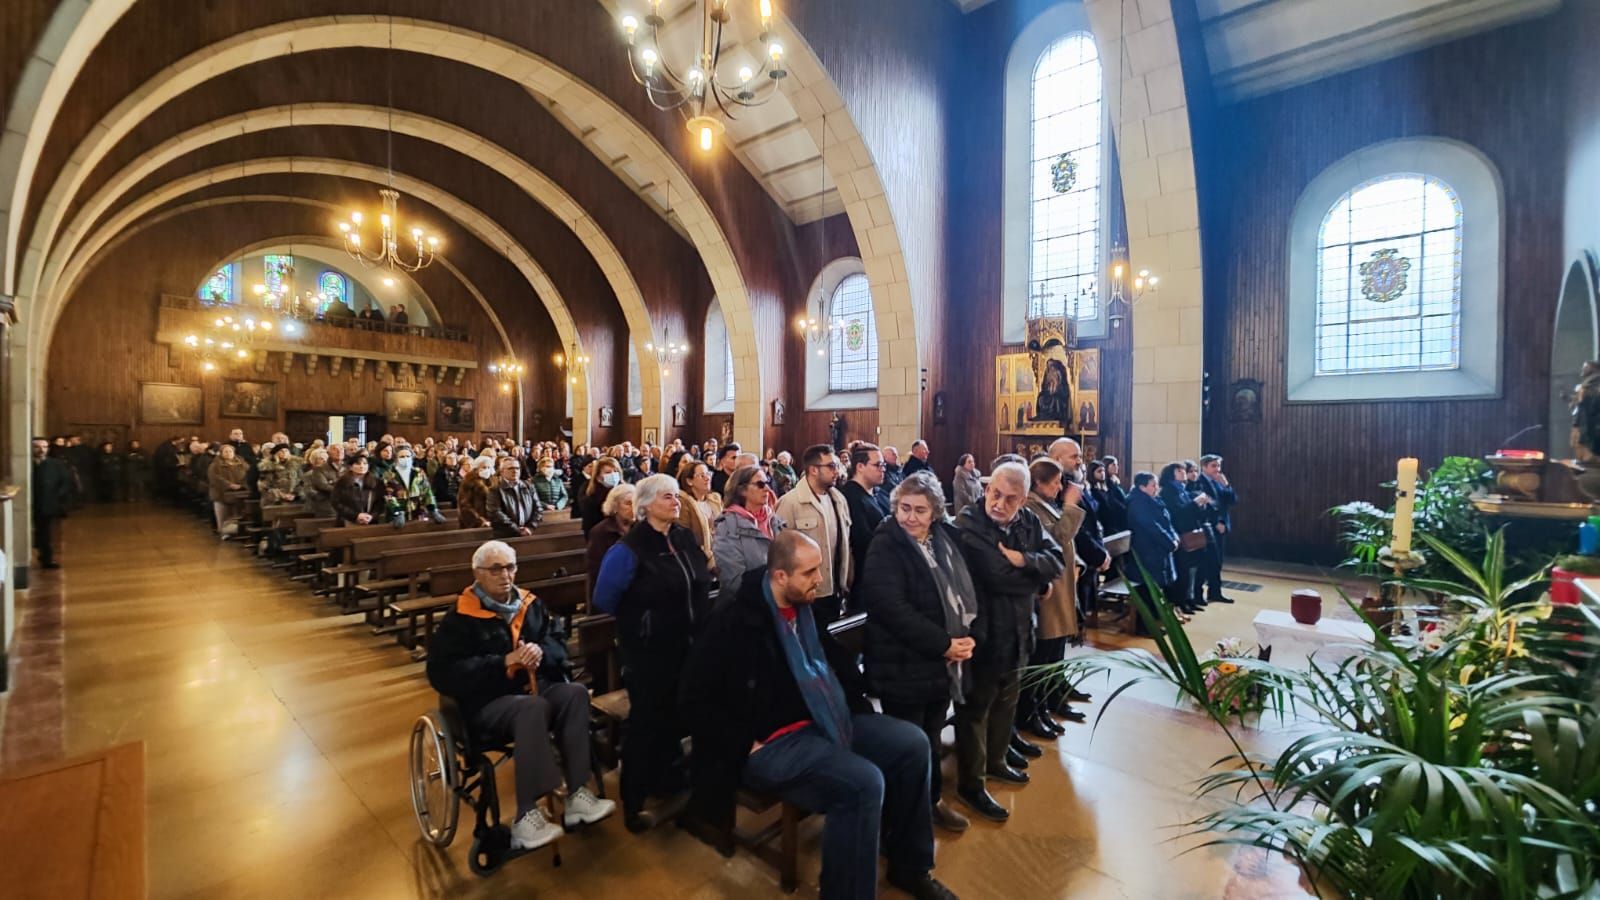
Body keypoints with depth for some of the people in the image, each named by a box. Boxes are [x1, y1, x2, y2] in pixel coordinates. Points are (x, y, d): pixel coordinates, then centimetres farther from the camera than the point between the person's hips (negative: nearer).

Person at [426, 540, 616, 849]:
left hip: (539, 687, 5)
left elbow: (559, 641, 13)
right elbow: (443, 673, -10)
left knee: (576, 693, -27)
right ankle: (525, 817, -32)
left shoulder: (531, 604, 13)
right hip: (489, 700, -5)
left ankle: (577, 795, -25)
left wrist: (541, 651, -13)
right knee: (533, 707, -37)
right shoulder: (460, 618, -2)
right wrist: (504, 663, -19)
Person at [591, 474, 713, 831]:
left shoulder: (685, 538, 2)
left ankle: (669, 780, 42)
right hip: (650, 652, -6)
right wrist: (637, 621, -2)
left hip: (690, 646, 6)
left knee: (678, 716, 20)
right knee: (647, 721, 8)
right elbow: (604, 599, -12)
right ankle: (634, 802, 26)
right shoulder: (630, 548, -18)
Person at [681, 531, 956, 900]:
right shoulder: (737, 622, -19)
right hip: (772, 741, -8)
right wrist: (746, 743, -17)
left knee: (912, 745, 0)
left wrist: (856, 701, 8)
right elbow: (696, 698, -17)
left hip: (823, 720, 9)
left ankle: (909, 866, 18)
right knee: (864, 783, -29)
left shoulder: (805, 607, 6)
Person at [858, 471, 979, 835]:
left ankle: (932, 799, 42)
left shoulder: (947, 540, 6)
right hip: (904, 665, -6)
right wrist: (943, 644, -20)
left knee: (931, 737, 21)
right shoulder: (885, 548, -14)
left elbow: (968, 593, 9)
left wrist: (966, 637, -7)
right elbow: (892, 609, -23)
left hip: (944, 663, 6)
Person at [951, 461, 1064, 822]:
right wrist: (1036, 578, -14)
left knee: (1006, 701, 25)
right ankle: (970, 784, 21)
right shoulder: (967, 525, -22)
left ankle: (995, 760, 46)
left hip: (1016, 631, 8)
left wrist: (1024, 559, -23)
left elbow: (1057, 562, -5)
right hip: (982, 634, -8)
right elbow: (998, 577, -29)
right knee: (976, 707, 6)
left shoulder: (1030, 522, 2)